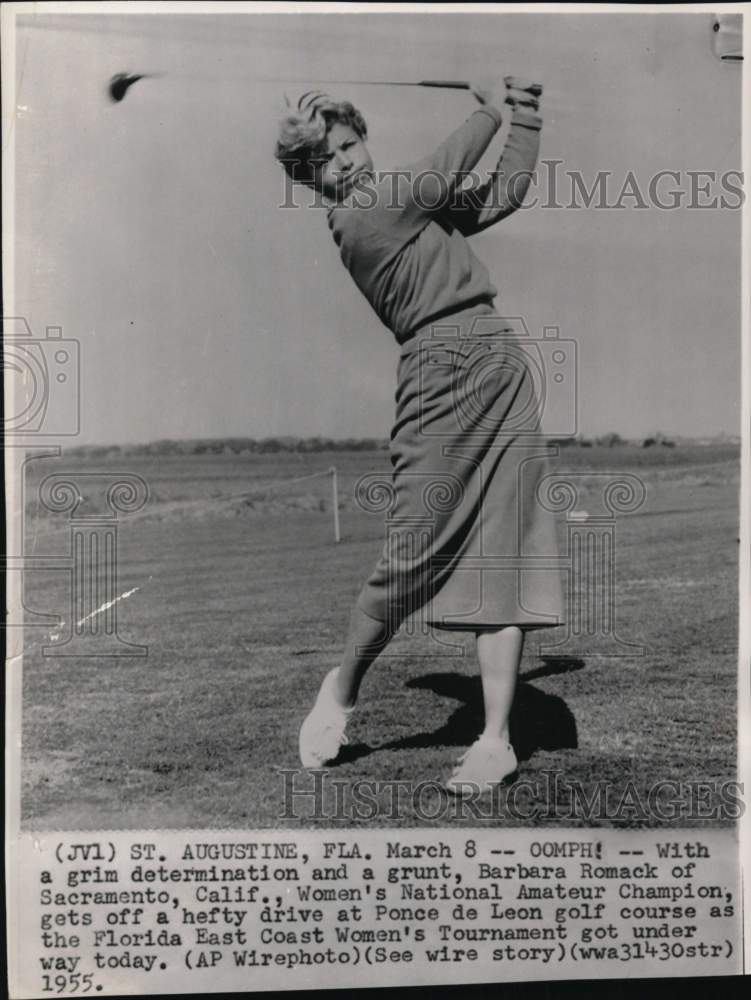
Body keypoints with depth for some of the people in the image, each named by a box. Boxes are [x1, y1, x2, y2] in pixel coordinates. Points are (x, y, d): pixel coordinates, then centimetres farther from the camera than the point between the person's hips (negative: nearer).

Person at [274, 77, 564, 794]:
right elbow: (451, 167, 9)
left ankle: (496, 740, 5)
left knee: (503, 557, 0)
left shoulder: (409, 204, 24)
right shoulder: (363, 214, -1)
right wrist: (491, 109, 26)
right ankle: (341, 687, 18)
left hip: (504, 361, 7)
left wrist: (524, 110, 26)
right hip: (443, 368, -7)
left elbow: (505, 191, 29)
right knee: (412, 556, -9)